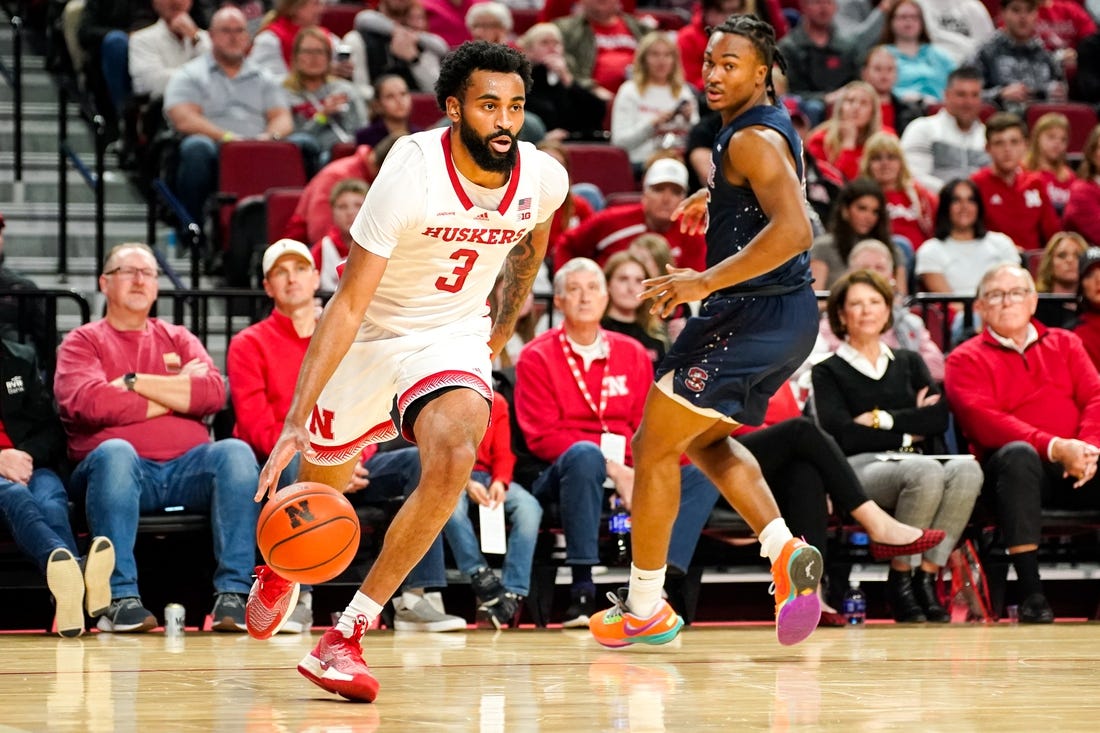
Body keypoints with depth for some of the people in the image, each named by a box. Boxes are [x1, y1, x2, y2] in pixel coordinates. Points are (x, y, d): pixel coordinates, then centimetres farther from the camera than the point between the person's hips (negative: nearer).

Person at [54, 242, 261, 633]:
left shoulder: (178, 338, 23)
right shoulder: (82, 342, 14)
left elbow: (214, 393, 3)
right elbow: (89, 403, -9)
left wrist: (134, 382, -4)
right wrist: (177, 393, -1)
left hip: (188, 466, 3)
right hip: (121, 469, -3)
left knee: (236, 451, -27)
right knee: (115, 451, -37)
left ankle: (232, 593, -32)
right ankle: (122, 598, -39)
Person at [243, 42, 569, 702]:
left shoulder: (544, 178, -15)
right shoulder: (412, 175, -29)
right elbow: (348, 303, -29)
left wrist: (504, 328, 21)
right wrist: (298, 417, -35)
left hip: (454, 336, 2)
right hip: (371, 333, -2)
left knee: (454, 458, -28)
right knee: (323, 482, 18)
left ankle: (347, 636, -21)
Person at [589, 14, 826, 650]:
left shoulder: (752, 140, -18)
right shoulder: (770, 124, 13)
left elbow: (794, 230, -30)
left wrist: (706, 282, -28)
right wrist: (717, 196, 28)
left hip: (754, 316, -11)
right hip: (785, 314, 11)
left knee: (655, 446, 0)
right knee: (702, 440, 24)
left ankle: (645, 608, 8)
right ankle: (786, 552, 7)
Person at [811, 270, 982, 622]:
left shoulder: (909, 362, 25)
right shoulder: (829, 371, 14)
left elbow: (940, 418, 8)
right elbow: (842, 435, -4)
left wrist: (885, 420, -2)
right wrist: (909, 431, -1)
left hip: (917, 464, 4)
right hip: (859, 468, -4)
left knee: (966, 468, -32)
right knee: (925, 471, -38)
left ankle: (926, 576, -27)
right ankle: (899, 580, -23)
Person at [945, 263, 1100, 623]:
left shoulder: (1065, 344, 22)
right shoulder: (966, 359, 10)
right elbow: (981, 421, -8)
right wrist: (1054, 447, -19)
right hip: (1011, 468, -3)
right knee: (1018, 455, -38)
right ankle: (1030, 590, -37)